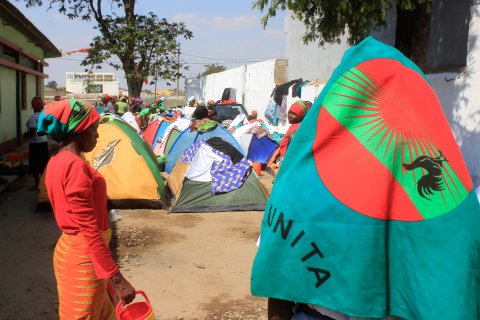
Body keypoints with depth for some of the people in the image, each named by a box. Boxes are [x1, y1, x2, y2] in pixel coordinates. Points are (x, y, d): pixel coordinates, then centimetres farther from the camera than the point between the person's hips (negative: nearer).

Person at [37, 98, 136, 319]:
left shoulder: (57, 162, 7)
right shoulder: (75, 165, -23)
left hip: (70, 249, 9)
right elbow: (89, 228, -25)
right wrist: (117, 278, -23)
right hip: (83, 257, -9)